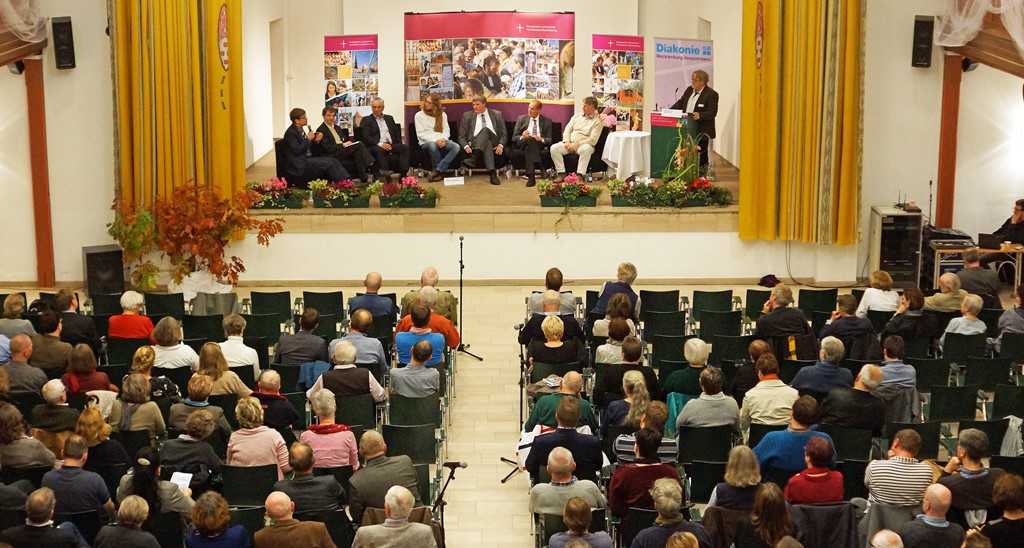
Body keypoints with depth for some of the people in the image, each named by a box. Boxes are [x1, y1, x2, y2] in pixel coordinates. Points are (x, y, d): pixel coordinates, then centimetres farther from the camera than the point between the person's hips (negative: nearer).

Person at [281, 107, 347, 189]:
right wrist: (308, 139, -15)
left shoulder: (299, 130, 15)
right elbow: (297, 150, -22)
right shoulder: (290, 133, -13)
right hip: (300, 164, -9)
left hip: (307, 158, 9)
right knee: (329, 164, -21)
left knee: (334, 161, -6)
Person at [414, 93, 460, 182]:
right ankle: (440, 172, -21)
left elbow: (446, 131, 11)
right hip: (426, 142, -3)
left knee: (456, 147, -29)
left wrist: (444, 139, -13)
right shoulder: (419, 115, 5)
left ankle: (437, 171, -30)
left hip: (441, 141, 3)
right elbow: (421, 134, -3)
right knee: (433, 145, -41)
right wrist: (435, 140, -17)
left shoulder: (442, 115, 15)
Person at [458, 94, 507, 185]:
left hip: (494, 144, 0)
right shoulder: (467, 116, 17)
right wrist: (466, 146, -9)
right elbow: (462, 136, 12)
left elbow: (504, 134, 13)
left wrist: (501, 145, -7)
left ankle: (473, 158, -50)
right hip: (475, 144, 0)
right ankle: (492, 173, -53)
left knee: (486, 129, -34)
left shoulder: (497, 114, 17)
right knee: (487, 144, -37)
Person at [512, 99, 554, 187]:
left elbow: (550, 140, 8)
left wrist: (541, 139, -14)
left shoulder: (547, 121, 15)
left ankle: (531, 176, -51)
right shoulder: (521, 119, 17)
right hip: (522, 144, 0)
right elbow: (514, 138, 11)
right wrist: (522, 137, -13)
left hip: (539, 145, 0)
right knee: (531, 139, -36)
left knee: (528, 148, -37)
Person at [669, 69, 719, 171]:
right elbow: (680, 103, 19)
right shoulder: (689, 90, 12)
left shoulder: (711, 94, -10)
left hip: (701, 132, -6)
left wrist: (700, 115, -32)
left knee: (701, 155, 0)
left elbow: (712, 113, -16)